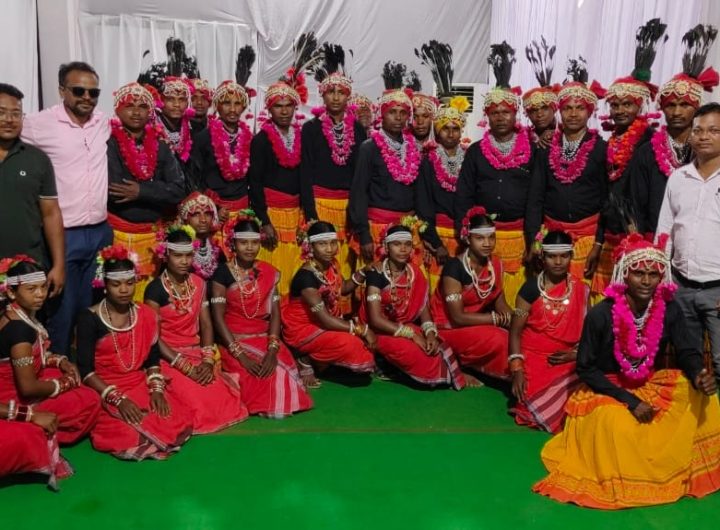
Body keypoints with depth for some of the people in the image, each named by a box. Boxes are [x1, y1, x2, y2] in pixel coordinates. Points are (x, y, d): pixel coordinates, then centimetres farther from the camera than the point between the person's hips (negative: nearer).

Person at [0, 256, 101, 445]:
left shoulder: (24, 315, 1)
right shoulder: (19, 328, -27)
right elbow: (28, 387, -26)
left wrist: (60, 361, 2)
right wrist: (64, 383, -9)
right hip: (16, 405, -9)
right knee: (89, 401, -13)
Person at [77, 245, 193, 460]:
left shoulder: (146, 315, 5)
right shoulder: (89, 318, -9)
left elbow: (152, 359, 8)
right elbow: (85, 369, -12)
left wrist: (156, 389, -11)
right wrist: (117, 399, -22)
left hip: (141, 386, 4)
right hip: (104, 391, -4)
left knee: (180, 424, -20)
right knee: (129, 436, -31)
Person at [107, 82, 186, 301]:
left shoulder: (160, 147, 8)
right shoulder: (109, 145, -5)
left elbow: (178, 191, -2)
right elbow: (115, 190, -17)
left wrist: (141, 191, -14)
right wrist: (156, 190, -9)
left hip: (153, 234, 4)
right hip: (118, 233, -4)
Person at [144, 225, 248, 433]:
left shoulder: (198, 283, 6)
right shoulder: (155, 289, -11)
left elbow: (206, 325, 5)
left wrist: (208, 360, -10)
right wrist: (186, 367, -18)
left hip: (196, 353, 5)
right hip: (168, 358, -5)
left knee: (222, 397, -15)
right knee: (198, 402, -24)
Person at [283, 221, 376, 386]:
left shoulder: (331, 264, -5)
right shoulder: (306, 276, -29)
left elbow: (343, 289, 15)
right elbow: (325, 319, -30)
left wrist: (364, 272, -3)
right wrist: (362, 329, -26)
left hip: (325, 323, 9)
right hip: (303, 329, -8)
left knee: (365, 344, -4)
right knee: (349, 343, -29)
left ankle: (317, 358, 9)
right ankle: (307, 361, -5)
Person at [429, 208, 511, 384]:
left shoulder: (496, 265, -2)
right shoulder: (454, 267, -22)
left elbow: (500, 302, 6)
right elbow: (458, 317, -24)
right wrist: (501, 318, -21)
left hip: (475, 323, 7)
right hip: (448, 328, -7)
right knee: (499, 340, -27)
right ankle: (456, 365, -6)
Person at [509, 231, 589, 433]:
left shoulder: (580, 289, 5)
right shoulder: (531, 288, -3)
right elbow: (516, 330, -2)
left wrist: (576, 353, -12)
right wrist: (517, 370, -13)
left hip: (566, 361, 3)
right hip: (533, 358, -3)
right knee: (540, 400, -28)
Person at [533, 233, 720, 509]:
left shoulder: (670, 310, -11)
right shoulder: (601, 315, -21)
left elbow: (687, 352, -4)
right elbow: (585, 369, -15)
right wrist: (630, 401, -22)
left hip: (652, 387, 5)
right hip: (608, 391, -5)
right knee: (618, 428, -34)